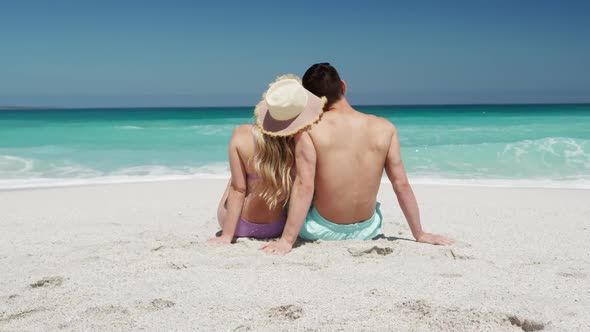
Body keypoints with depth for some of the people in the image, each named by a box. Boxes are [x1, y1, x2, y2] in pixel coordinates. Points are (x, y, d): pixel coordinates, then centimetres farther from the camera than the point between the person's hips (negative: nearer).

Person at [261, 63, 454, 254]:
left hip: (321, 232, -3)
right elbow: (402, 185, -5)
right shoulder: (385, 128, -8)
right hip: (366, 231, 3)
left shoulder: (309, 128, -16)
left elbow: (304, 186, -22)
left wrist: (286, 241, -19)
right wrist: (419, 234, 6)